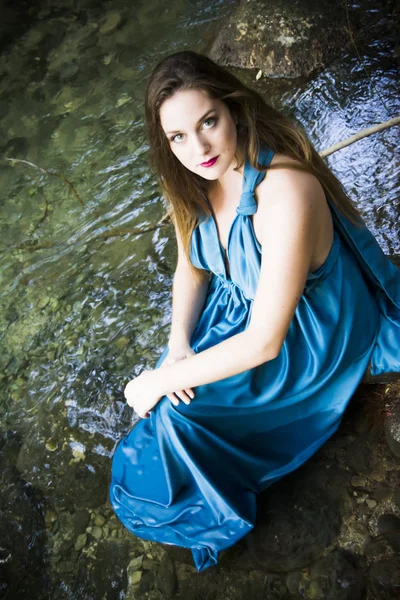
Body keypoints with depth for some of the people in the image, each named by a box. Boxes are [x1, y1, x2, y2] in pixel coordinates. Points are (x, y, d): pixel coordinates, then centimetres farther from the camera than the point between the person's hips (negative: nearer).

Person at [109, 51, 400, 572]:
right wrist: (178, 346, -14)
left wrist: (159, 382, -25)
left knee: (173, 407, -11)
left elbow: (264, 341, -34)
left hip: (307, 339, -7)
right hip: (238, 309, 7)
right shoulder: (194, 180, -12)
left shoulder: (286, 193, -37)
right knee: (173, 389, -8)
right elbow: (191, 269, 3)